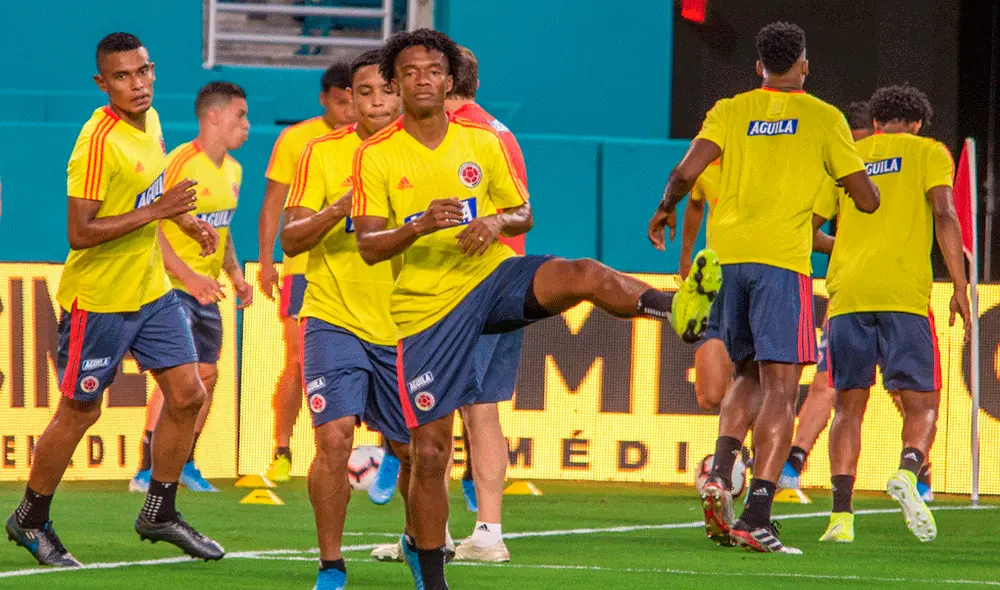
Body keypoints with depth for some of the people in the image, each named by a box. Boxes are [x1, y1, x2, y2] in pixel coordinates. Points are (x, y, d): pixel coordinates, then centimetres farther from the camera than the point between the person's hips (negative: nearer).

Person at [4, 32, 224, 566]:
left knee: (187, 393, 5)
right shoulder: (98, 141, -24)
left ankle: (158, 513, 19)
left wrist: (185, 220, 12)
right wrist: (158, 211, -28)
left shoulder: (150, 121, 3)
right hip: (98, 298, -8)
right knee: (79, 412, 3)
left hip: (151, 290, 8)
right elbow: (81, 232, -27)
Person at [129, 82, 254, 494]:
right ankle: (146, 472, -14)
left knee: (206, 374, 8)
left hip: (206, 290, 8)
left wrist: (235, 275, 11)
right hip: (172, 286, -8)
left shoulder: (232, 170, 11)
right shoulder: (181, 163, -17)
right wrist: (188, 276, -24)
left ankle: (185, 464, 24)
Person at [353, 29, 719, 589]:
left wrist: (497, 221, -11)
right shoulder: (377, 156, -3)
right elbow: (369, 245, -8)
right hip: (426, 308, -2)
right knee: (430, 450, -1)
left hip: (492, 276, 2)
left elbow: (523, 212, 12)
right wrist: (420, 226, -26)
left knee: (585, 275, -30)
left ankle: (678, 309, -51)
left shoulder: (481, 142, 5)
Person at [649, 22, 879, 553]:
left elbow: (686, 172, -3)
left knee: (747, 375, 20)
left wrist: (665, 209, 17)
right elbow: (867, 200, 6)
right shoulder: (823, 118, 5)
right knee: (780, 386, -5)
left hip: (726, 251, 4)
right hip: (782, 257, -4)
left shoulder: (730, 111, 10)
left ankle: (720, 471, -5)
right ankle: (755, 515, -16)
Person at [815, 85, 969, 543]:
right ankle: (907, 472, -28)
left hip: (846, 295, 3)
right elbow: (944, 216, -5)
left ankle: (841, 514, -7)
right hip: (903, 295, -3)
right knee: (922, 405, 3)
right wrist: (960, 290, -4)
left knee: (849, 407, 6)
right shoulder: (928, 153, 9)